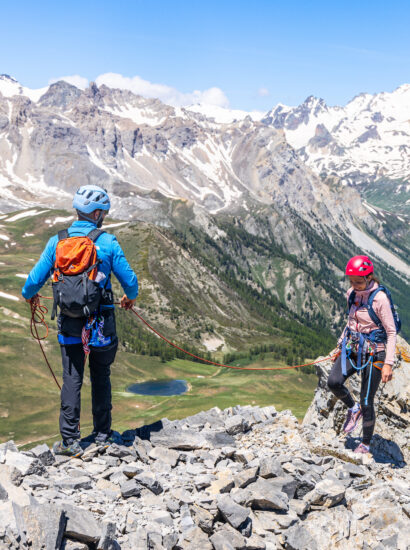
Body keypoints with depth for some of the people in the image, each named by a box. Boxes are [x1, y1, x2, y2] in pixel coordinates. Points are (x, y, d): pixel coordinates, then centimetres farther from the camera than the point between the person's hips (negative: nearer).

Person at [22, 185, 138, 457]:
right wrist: (131, 296, 19)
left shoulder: (57, 241, -2)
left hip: (69, 324, 2)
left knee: (71, 379, 9)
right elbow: (129, 280, -4)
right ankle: (102, 434, 24)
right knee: (101, 377, 14)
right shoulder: (107, 241, -9)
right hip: (102, 324, -1)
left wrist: (29, 294, 25)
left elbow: (35, 279, 1)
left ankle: (70, 440, 9)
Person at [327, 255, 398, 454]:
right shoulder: (352, 294, 2)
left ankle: (366, 444, 24)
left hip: (373, 353, -6)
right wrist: (341, 345, 19)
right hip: (352, 348, 6)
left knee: (367, 402, 1)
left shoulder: (380, 298, -19)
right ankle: (353, 409, 16)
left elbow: (391, 332, -16)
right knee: (333, 382, -15)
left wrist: (388, 363, -20)